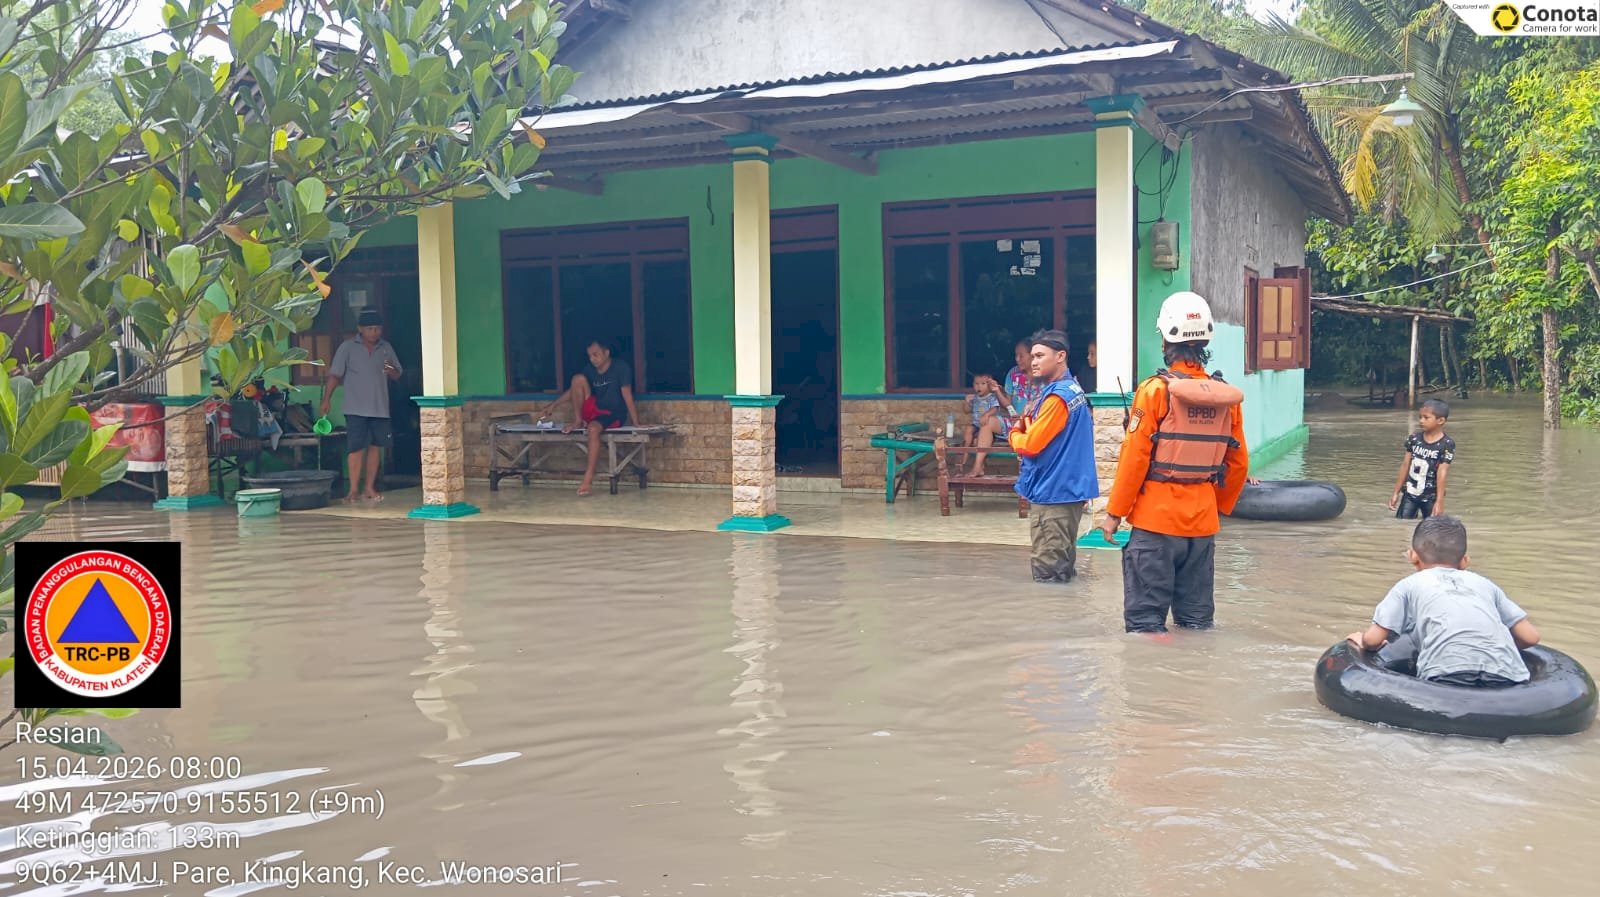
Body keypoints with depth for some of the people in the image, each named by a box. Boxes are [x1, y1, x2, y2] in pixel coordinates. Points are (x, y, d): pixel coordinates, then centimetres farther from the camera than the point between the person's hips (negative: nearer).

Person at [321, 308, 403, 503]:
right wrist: (326, 399, -13)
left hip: (380, 407, 4)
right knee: (356, 448, -8)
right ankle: (353, 490, -6)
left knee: (375, 446, 6)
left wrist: (390, 370, -11)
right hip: (356, 408, -4)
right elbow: (335, 374, -4)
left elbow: (398, 375, 12)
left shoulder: (386, 348, 8)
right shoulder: (348, 347, -2)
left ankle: (370, 489, 14)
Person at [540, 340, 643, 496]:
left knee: (593, 428, -39)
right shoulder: (590, 368, 2)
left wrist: (636, 423, -20)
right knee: (578, 378, -15)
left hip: (613, 415, -5)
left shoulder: (620, 367, -15)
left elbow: (627, 396, -18)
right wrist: (553, 405, 1)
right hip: (593, 409, 6)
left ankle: (589, 477, -37)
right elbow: (574, 389, 9)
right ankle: (577, 420, -6)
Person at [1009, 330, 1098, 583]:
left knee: (1048, 572, -5)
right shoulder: (1073, 389, 13)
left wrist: (1015, 433, 2)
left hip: (1053, 492, -10)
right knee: (1062, 566, 15)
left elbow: (1031, 445, -18)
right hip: (1069, 487, 10)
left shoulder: (1057, 396, -18)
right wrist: (1026, 429, 0)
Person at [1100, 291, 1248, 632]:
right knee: (1197, 619, 14)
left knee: (1145, 619, 1)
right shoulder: (1227, 396, 3)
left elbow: (1134, 458, -13)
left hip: (1155, 519, -5)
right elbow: (1238, 463, 9)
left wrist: (1114, 513, -4)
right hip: (1203, 522, 5)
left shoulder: (1156, 390, -12)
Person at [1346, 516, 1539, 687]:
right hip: (1504, 678, 4)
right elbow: (1530, 637, 26)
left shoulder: (1410, 584, 21)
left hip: (1449, 676, -4)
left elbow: (1373, 639, 12)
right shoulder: (1483, 583, 30)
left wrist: (1363, 641, 35)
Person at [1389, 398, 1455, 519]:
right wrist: (1396, 492, 4)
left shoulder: (1447, 444, -14)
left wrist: (1439, 501, -22)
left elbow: (1442, 473, -19)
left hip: (1431, 497, -3)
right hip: (1409, 494, 3)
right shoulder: (1414, 439, -2)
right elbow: (1405, 465, 3)